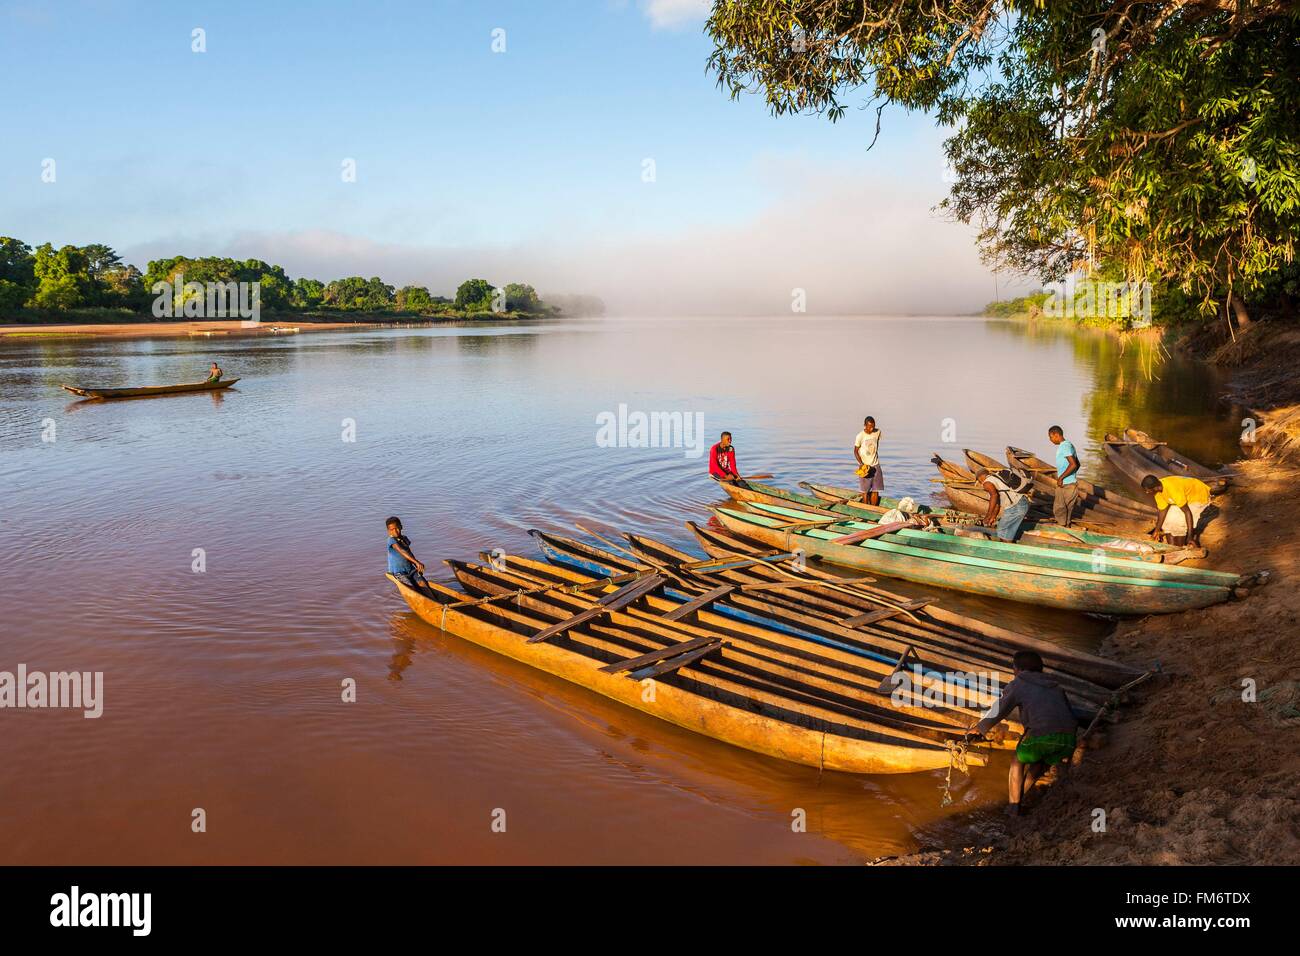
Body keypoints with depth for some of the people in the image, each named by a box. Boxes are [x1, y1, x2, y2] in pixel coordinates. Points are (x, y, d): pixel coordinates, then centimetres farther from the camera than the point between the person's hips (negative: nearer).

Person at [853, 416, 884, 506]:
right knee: (866, 491, 0)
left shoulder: (878, 432, -2)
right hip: (865, 466, -4)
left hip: (875, 465, 4)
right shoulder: (860, 436, -15)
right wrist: (861, 464, -19)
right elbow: (855, 451, -8)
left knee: (876, 490, 3)